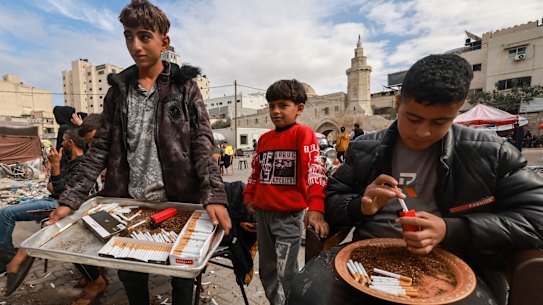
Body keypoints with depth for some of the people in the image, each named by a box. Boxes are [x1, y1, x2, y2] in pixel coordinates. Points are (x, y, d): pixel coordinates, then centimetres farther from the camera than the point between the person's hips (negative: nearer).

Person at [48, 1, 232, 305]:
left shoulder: (185, 86, -3)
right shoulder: (118, 89, 6)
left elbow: (202, 144, -12)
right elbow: (100, 149, 6)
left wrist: (214, 196, -25)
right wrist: (70, 200, -2)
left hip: (177, 202, -3)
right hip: (128, 203, 4)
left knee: (182, 275, 13)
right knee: (130, 276, 18)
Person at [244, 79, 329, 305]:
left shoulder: (303, 134, -8)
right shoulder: (264, 138, 10)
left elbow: (314, 170, -19)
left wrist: (315, 209, -28)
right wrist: (249, 197, 14)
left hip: (289, 215, -6)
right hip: (262, 213, 7)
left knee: (286, 273, -1)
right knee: (266, 271, 19)